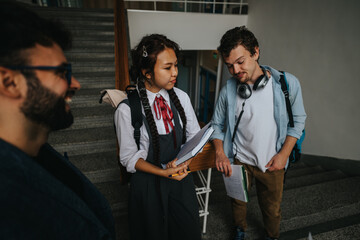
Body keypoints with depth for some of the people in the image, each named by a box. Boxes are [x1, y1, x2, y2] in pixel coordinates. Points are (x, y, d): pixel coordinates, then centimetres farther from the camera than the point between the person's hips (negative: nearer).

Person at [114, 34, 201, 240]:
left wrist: (183, 159, -17)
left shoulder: (181, 97, -7)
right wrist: (163, 172, -22)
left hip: (181, 176, 4)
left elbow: (194, 136, 2)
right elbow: (129, 157, -12)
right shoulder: (127, 109, -21)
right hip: (149, 183, -3)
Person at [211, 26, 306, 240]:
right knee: (238, 200, 22)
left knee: (272, 208, 19)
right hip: (238, 160, 1)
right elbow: (217, 124, 1)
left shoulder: (288, 84, -15)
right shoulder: (228, 90, -11)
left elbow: (298, 120, -3)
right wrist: (220, 153, -13)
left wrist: (284, 154, -9)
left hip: (272, 163, -1)